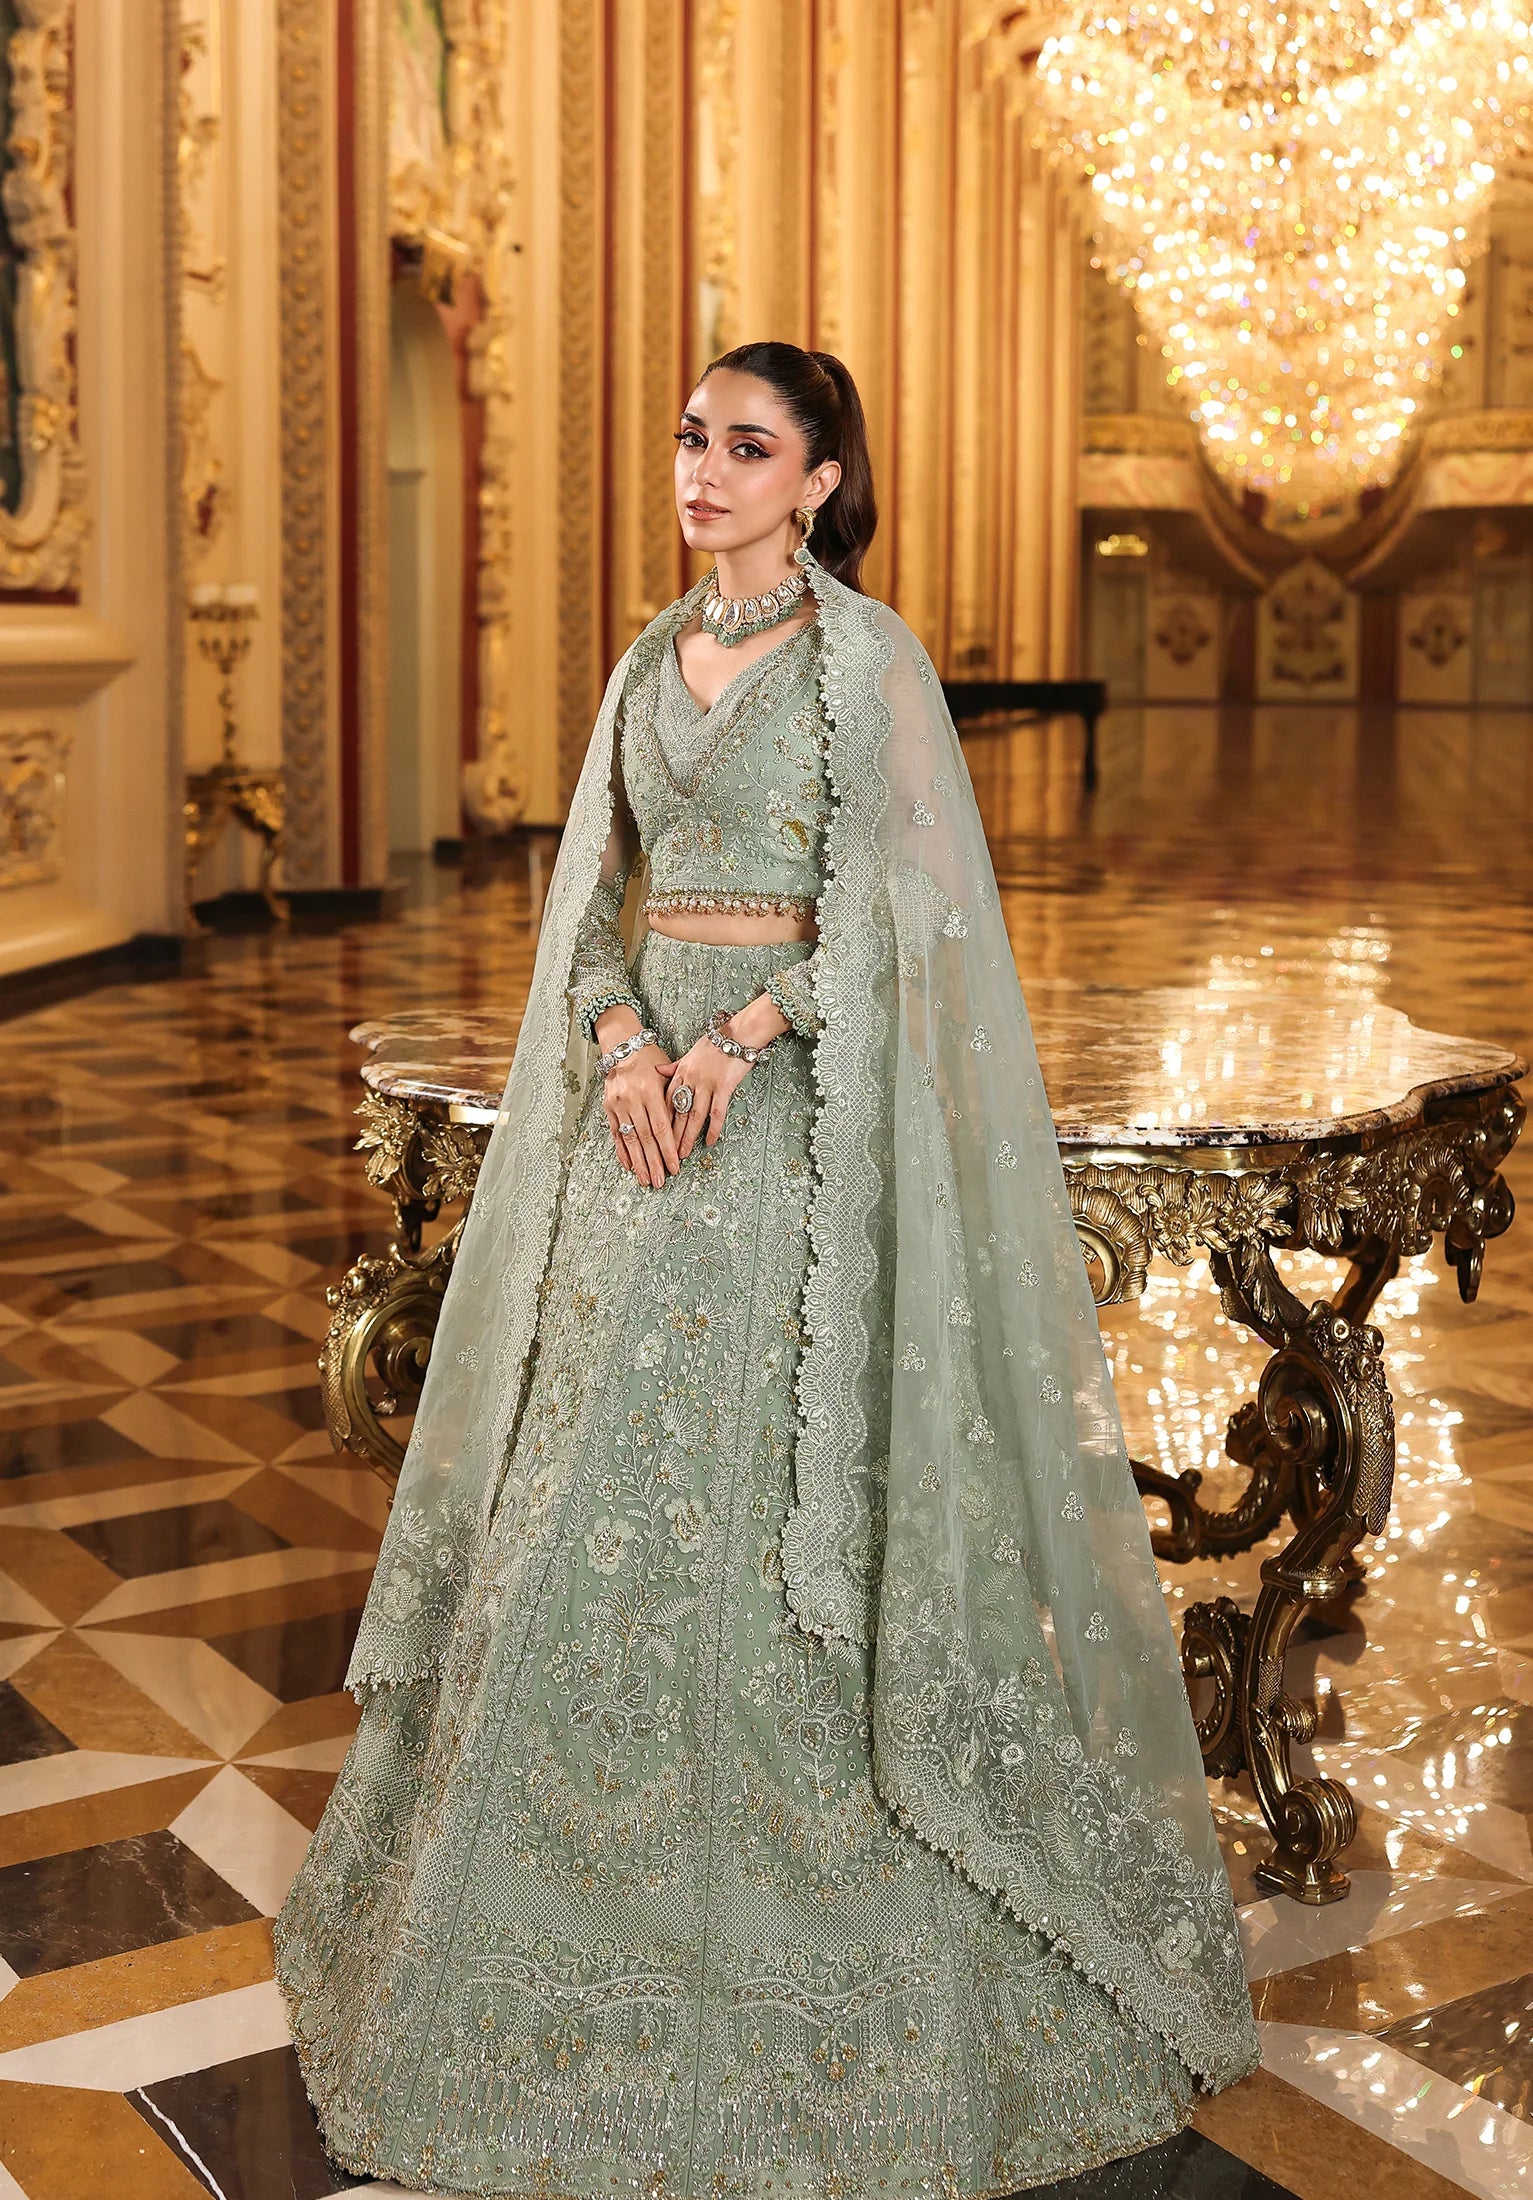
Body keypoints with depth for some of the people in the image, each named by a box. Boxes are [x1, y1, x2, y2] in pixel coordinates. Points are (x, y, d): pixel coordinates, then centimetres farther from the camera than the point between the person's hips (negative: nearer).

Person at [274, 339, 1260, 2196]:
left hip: (803, 1104, -6)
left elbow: (894, 900, -10)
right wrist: (623, 1042, -7)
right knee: (604, 1469, 8)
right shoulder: (656, 657, 13)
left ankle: (819, 1889, 13)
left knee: (793, 1477, -3)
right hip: (647, 1083, 6)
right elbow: (601, 886, 11)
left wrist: (739, 1038, -20)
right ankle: (624, 1877, 25)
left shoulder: (865, 653, -5)